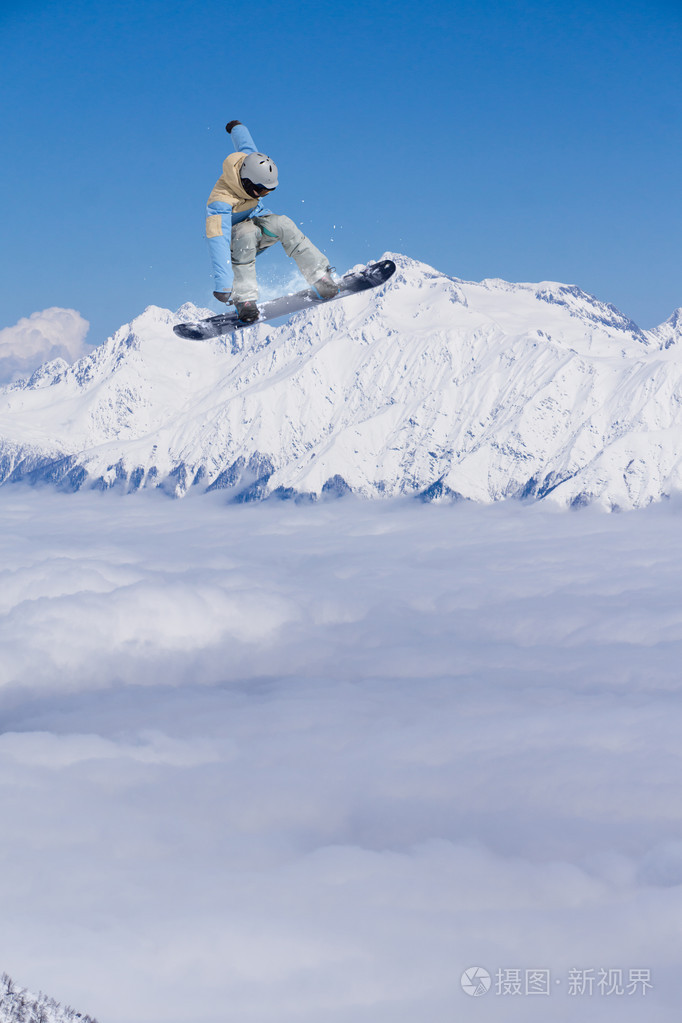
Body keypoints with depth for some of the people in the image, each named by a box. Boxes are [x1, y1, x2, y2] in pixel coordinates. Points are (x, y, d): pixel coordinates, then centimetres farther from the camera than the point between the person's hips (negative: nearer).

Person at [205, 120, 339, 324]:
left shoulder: (250, 160, -21)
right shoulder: (220, 202, -39)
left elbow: (243, 139, 2)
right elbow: (218, 241, -48)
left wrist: (236, 127, 28)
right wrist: (223, 285, -57)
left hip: (254, 218, 6)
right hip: (230, 236, -6)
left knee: (282, 225, -27)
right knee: (247, 234, -40)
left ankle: (321, 278, -23)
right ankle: (244, 300, -35)